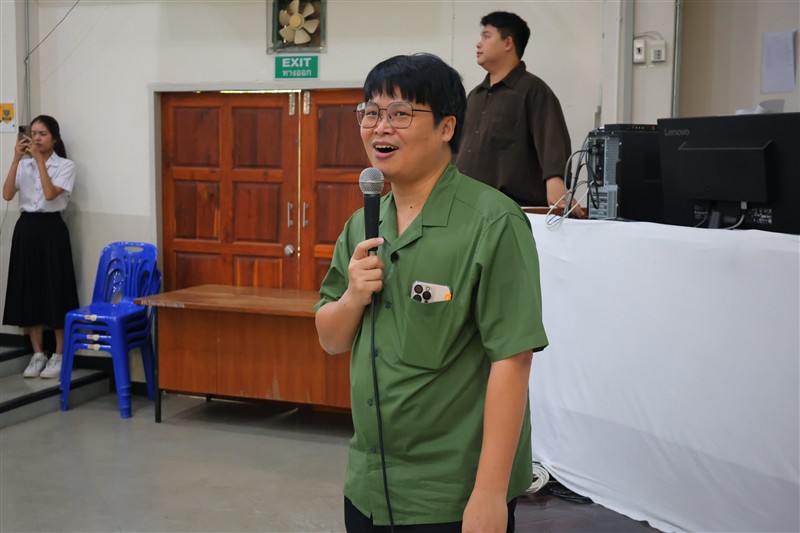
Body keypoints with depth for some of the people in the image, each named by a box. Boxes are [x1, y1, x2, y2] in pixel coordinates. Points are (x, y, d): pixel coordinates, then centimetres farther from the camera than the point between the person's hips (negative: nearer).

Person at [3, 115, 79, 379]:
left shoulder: (65, 165, -3)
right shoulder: (23, 165, 8)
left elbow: (50, 194, -18)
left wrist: (39, 159, -17)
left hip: (52, 229, -4)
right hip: (26, 228, 4)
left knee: (55, 290, -1)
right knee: (28, 290, 7)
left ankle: (59, 356, 10)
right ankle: (37, 355, 17)